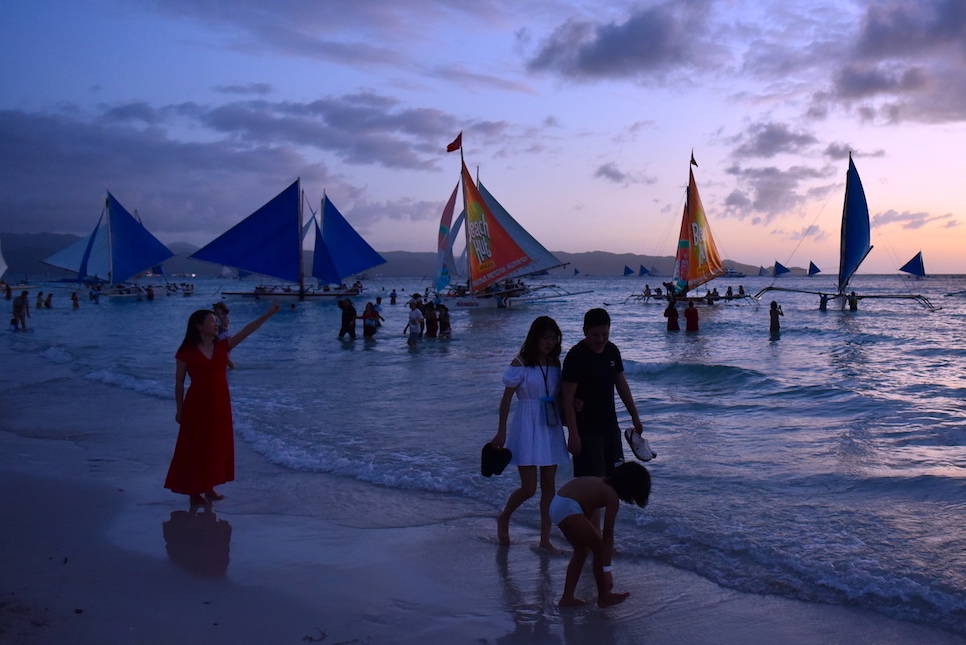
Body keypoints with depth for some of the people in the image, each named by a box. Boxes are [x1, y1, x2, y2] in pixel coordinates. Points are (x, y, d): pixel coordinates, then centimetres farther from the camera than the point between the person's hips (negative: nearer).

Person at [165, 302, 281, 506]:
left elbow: (246, 331, -4)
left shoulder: (222, 347, 2)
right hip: (197, 404, -5)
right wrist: (179, 409, -4)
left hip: (220, 404, 6)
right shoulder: (186, 352, -10)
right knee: (196, 447, 4)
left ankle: (210, 488, 26)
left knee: (217, 445, 13)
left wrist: (269, 313, -10)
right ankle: (194, 492, 15)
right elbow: (179, 383, -5)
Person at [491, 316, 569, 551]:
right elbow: (506, 399, -6)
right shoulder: (520, 364, -8)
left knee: (549, 486, 7)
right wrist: (501, 432, -8)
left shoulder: (555, 364, 7)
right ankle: (503, 519, 25)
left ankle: (545, 539, 16)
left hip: (551, 426, 5)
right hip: (527, 426, -5)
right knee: (529, 488, -4)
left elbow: (559, 396, 13)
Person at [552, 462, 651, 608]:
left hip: (557, 504, 10)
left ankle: (567, 598, 25)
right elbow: (608, 535, -8)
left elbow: (589, 518, 23)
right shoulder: (612, 496, -7)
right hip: (568, 509, -10)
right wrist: (607, 569, -6)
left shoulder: (603, 484, 17)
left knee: (581, 550, 21)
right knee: (600, 548, 5)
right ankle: (604, 597, 17)